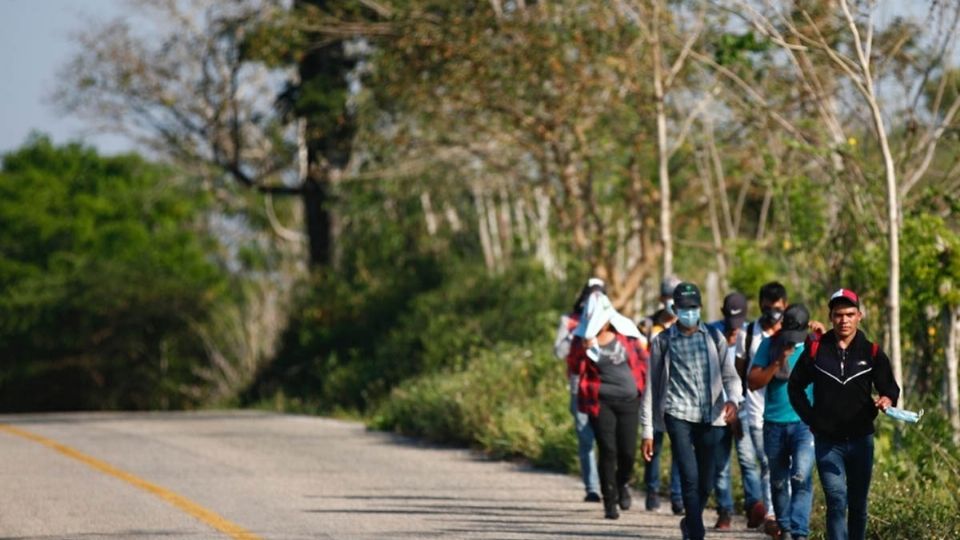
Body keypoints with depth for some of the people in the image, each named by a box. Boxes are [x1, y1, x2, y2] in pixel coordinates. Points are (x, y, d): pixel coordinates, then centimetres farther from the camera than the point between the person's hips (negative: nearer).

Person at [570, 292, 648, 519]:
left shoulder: (625, 333, 2)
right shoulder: (583, 337, -1)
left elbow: (642, 357, 12)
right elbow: (576, 367, -8)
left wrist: (640, 385, 7)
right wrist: (583, 349, -24)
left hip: (629, 399, 1)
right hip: (601, 401, -1)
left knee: (627, 451, 1)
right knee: (608, 450, -10)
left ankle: (623, 483, 34)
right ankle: (610, 502, -2)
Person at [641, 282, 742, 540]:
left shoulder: (714, 338, 9)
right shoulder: (663, 342, 6)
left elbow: (730, 375, 5)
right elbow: (651, 387, 8)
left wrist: (733, 399, -18)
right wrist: (647, 431, 4)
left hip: (710, 417, 2)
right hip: (678, 415, -2)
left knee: (705, 483, 8)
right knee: (690, 477, -16)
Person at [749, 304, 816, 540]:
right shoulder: (770, 345, 2)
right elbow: (754, 382, -3)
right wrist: (778, 363, -15)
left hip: (806, 423, -2)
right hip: (775, 424, 2)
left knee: (801, 477, -19)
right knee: (778, 481, 12)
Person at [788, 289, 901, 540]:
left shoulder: (872, 353, 2)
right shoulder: (816, 350, 1)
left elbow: (890, 388, 2)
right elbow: (795, 386, 11)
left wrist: (887, 399, -22)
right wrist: (811, 419, 2)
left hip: (860, 439, 2)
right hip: (827, 441, -2)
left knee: (858, 504, 10)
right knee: (836, 500, -13)